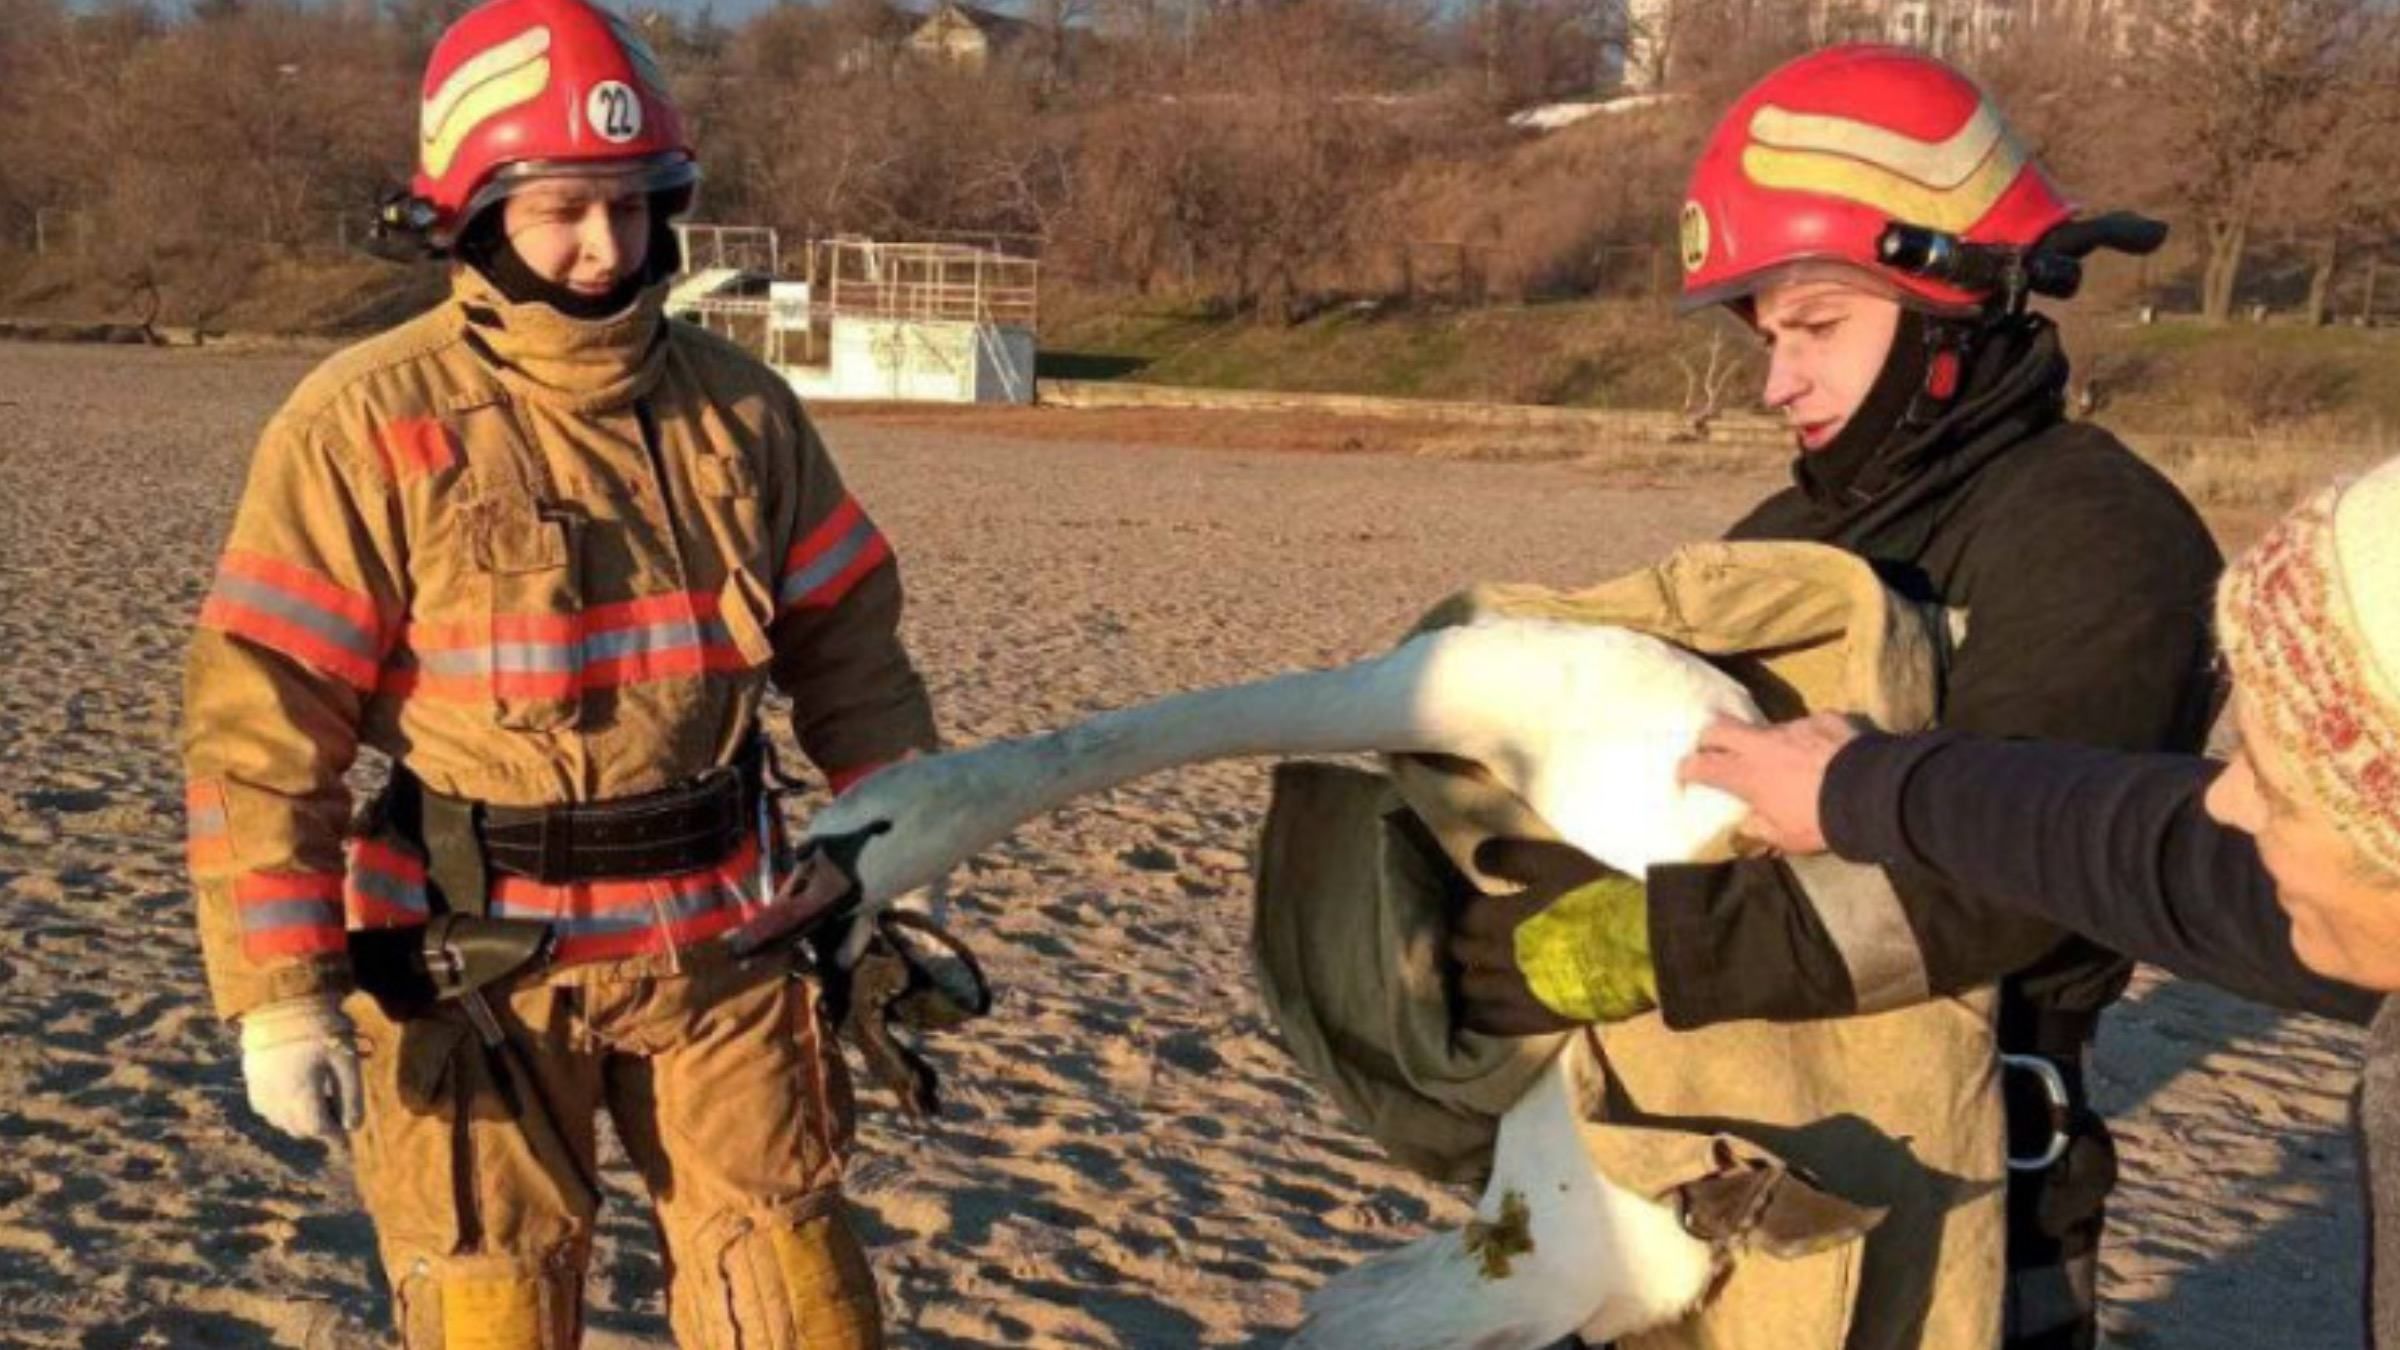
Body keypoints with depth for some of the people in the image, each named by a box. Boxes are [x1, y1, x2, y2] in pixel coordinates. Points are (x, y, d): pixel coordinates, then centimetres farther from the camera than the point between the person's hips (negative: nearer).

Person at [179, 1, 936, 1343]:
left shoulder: (740, 405, 3)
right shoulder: (370, 423, -11)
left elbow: (850, 642, 10)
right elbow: (263, 723, -12)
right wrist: (280, 995, -14)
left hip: (711, 935, 4)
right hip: (477, 958, -3)